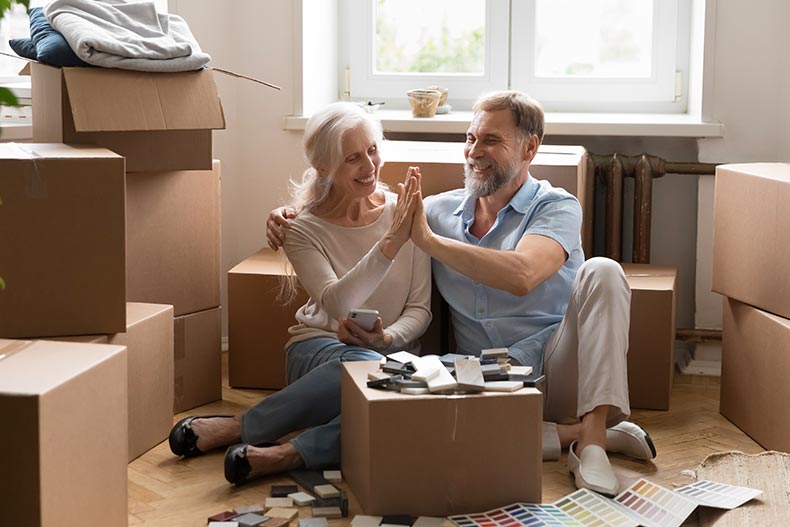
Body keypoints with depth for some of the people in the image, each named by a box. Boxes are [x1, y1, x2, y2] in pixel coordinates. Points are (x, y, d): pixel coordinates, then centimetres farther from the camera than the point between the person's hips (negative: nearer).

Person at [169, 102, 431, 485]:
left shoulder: (405, 214, 3)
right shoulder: (304, 229, -1)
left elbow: (420, 309, 4)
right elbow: (336, 303, -19)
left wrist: (387, 338, -17)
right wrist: (391, 242, -28)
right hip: (318, 349, -2)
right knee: (364, 364, -40)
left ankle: (291, 454, -31)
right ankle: (238, 428, -27)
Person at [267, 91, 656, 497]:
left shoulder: (556, 207, -2)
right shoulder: (441, 210, 12)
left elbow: (521, 276, -24)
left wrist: (428, 239, -19)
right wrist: (289, 220, 3)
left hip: (557, 368, -2)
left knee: (601, 272, -28)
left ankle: (593, 436, -30)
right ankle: (575, 433, -17)